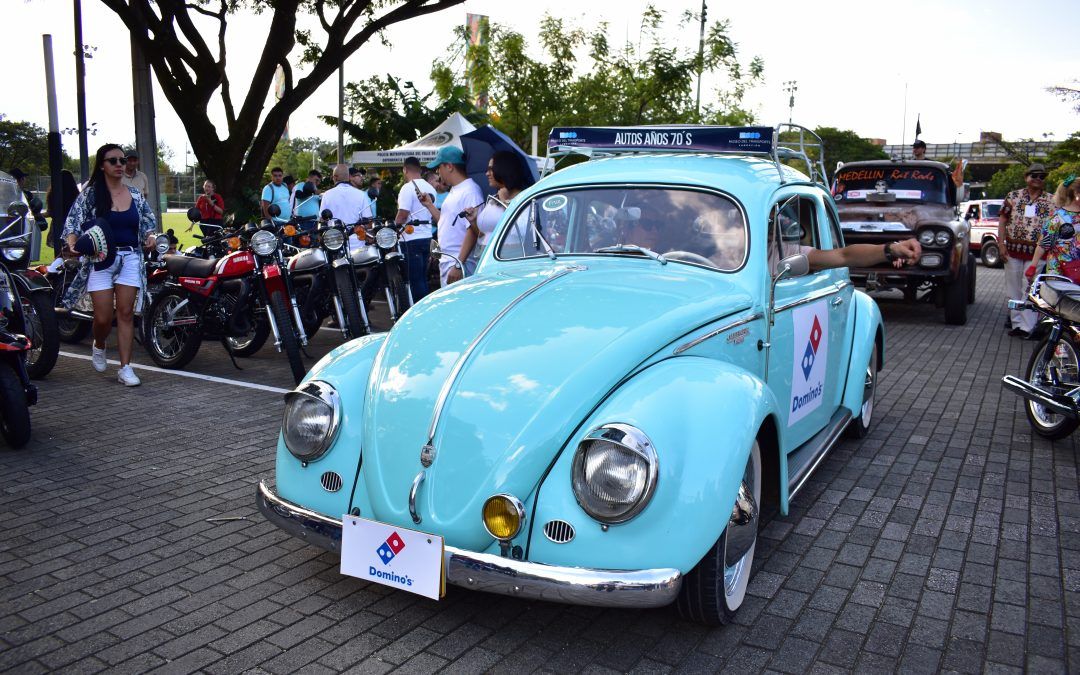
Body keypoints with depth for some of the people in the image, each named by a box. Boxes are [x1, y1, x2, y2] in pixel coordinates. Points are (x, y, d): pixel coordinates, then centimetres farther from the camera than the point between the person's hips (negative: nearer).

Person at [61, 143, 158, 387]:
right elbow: (73, 221, -6)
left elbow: (148, 222, 17)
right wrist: (72, 243, -25)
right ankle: (99, 346, 30)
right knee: (103, 317, -4)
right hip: (100, 259, -2)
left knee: (126, 313, -3)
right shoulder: (90, 193, 0)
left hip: (131, 259, 2)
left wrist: (150, 236, -5)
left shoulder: (135, 195, 9)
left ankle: (125, 367, 1)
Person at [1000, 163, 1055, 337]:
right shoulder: (1013, 196, 6)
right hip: (1013, 250, 1)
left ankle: (1027, 327, -6)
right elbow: (1002, 220, 7)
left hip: (1037, 253, -1)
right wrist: (1002, 244, -2)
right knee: (1013, 289, 7)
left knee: (1031, 290, -6)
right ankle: (1016, 322, 17)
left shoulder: (1051, 201, 6)